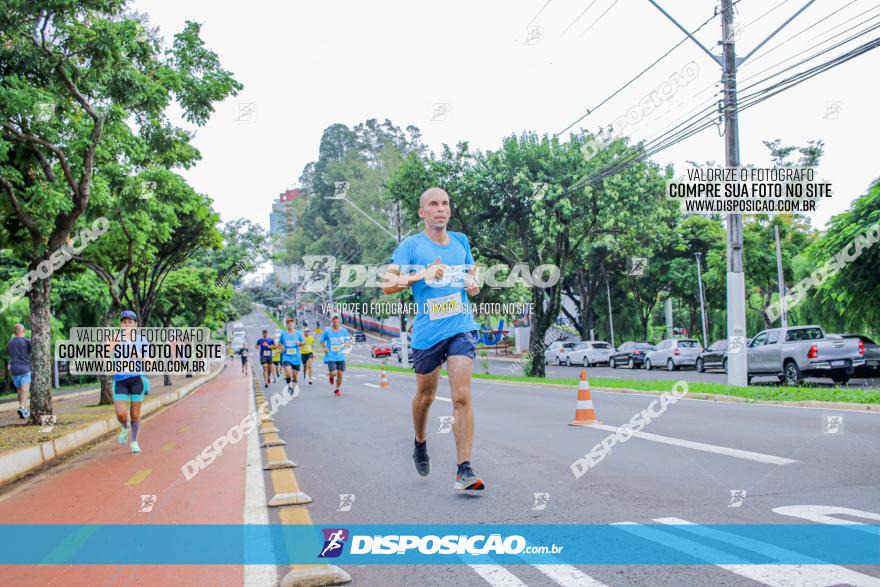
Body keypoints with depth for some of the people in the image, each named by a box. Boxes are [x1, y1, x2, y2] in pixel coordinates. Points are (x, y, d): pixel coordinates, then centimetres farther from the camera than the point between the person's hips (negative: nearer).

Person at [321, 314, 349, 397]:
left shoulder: (344, 330, 2)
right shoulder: (327, 331, -4)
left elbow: (347, 340, 13)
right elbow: (322, 341, 9)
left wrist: (345, 344, -8)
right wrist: (325, 348, -7)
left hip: (341, 356, 2)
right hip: (331, 356, -2)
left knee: (340, 373, 3)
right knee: (334, 373, -15)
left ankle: (337, 389, 24)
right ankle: (331, 376, 24)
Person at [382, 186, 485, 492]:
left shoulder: (461, 241, 11)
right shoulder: (411, 245, -2)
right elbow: (387, 284, -10)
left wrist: (473, 284, 4)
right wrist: (422, 275, -24)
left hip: (461, 328, 2)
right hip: (427, 332, -1)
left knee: (462, 395, -12)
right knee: (425, 396, 14)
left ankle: (464, 471, -11)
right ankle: (420, 445, 44)